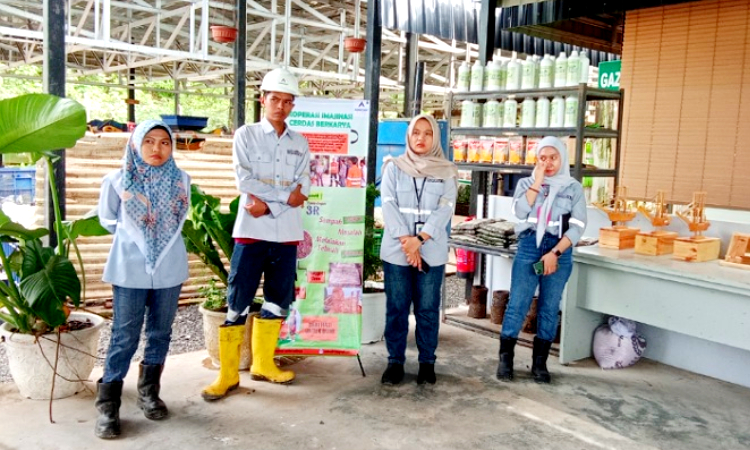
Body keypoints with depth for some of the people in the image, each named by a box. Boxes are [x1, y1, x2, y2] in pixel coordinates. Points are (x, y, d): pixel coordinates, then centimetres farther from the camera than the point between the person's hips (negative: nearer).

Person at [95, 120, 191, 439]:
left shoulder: (181, 181, 1)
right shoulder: (118, 181, -4)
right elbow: (107, 219, 10)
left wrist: (165, 239, 7)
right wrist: (131, 236, 3)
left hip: (169, 268, 3)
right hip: (130, 269, -2)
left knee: (160, 333, 11)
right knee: (125, 337, -1)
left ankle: (148, 392, 27)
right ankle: (107, 405, 9)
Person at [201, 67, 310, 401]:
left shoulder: (300, 143, 12)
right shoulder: (246, 135, 3)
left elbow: (302, 189, 0)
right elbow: (244, 180, -11)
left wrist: (268, 203, -13)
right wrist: (285, 195, -11)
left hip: (287, 233, 4)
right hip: (252, 231, -4)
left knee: (278, 301, 11)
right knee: (238, 303, -2)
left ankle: (263, 364, 26)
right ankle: (228, 374, 7)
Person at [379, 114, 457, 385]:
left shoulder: (446, 172, 7)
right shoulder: (394, 167, 7)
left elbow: (446, 209, -3)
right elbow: (388, 205, -3)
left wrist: (419, 239, -15)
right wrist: (406, 241, -13)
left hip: (432, 251, 0)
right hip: (396, 249, 0)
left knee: (428, 309, 4)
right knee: (396, 308, 3)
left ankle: (427, 363, 16)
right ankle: (395, 362, 13)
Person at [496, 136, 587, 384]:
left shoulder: (574, 188, 4)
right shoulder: (526, 183, 7)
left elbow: (577, 226, -2)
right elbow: (520, 212, -10)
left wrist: (555, 253, -12)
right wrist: (537, 182, -10)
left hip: (559, 251, 0)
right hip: (528, 248, 0)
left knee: (549, 308, 6)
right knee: (517, 305, -4)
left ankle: (540, 362, 16)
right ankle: (505, 359, 7)